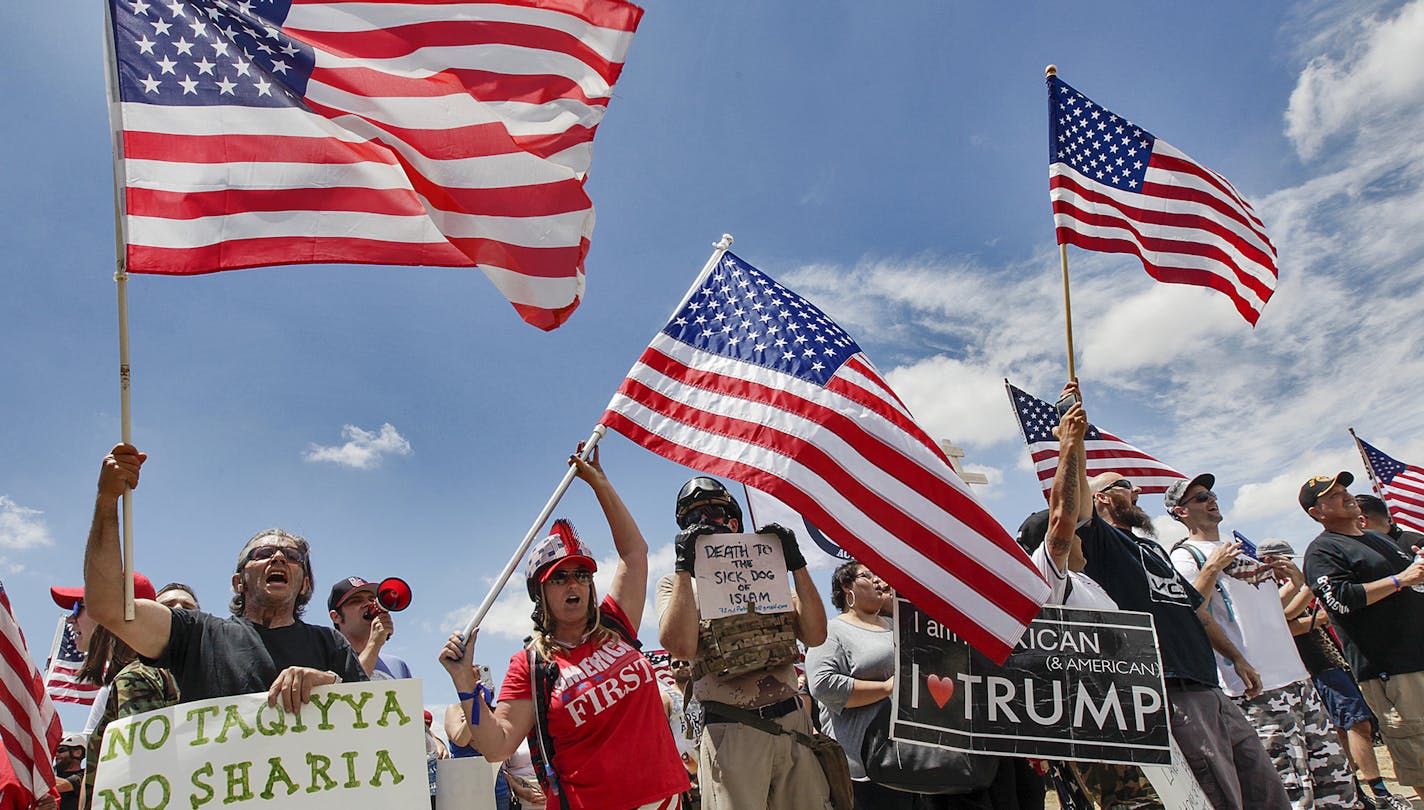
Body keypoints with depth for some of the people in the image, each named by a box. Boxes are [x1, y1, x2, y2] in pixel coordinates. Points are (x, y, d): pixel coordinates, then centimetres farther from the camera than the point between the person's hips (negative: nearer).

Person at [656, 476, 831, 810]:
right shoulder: (676, 584, 6)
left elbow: (814, 635, 2)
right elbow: (681, 647, -15)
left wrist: (796, 564, -3)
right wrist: (685, 567, -14)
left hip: (794, 724, 3)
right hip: (730, 735, -3)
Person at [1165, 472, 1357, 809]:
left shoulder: (1244, 550, 22)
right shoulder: (1185, 557, -5)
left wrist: (1299, 582, 13)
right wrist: (1211, 568, -23)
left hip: (1297, 677, 9)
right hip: (1256, 689, -8)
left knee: (1336, 778, 10)